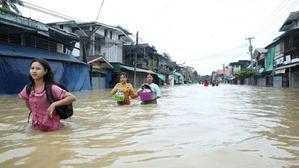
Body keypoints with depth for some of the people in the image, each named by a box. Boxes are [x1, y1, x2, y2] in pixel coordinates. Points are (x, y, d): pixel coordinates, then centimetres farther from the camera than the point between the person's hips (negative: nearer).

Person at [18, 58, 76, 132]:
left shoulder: (51, 88, -21)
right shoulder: (28, 88, -5)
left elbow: (72, 98, -25)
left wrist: (54, 104, -30)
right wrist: (34, 112, 6)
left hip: (51, 125, -5)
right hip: (36, 125, 5)